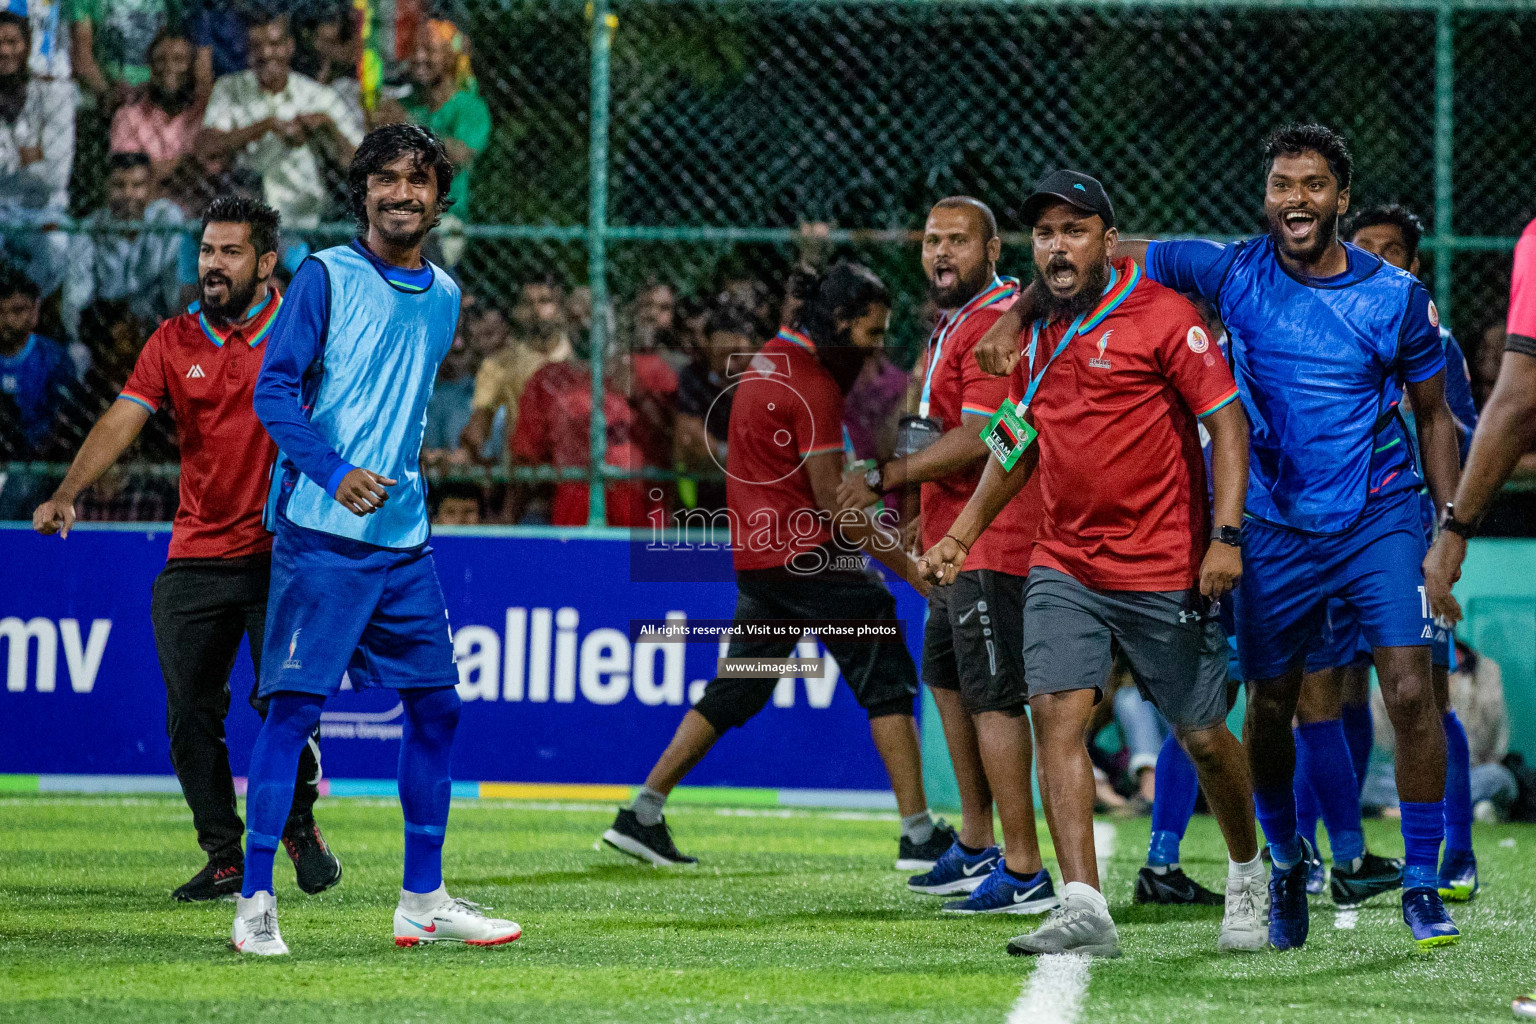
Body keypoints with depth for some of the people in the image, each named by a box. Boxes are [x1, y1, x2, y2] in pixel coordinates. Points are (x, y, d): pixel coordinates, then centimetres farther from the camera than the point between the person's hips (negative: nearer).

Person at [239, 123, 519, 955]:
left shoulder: (443, 296, 14)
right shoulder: (326, 277, -5)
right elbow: (273, 391, -10)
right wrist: (335, 473, -22)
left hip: (404, 538, 7)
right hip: (320, 535, -7)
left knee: (435, 706, 8)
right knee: (295, 704, -9)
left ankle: (423, 900, 17)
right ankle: (255, 902, -5)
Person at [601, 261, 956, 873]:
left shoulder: (769, 361, 13)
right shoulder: (814, 386, -15)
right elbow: (833, 502, -16)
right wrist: (906, 567, -12)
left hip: (756, 558, 9)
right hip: (809, 558, -9)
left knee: (735, 693, 15)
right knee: (887, 680, -2)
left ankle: (643, 815, 12)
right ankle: (919, 835, -4)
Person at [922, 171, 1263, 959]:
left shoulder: (1162, 315, -9)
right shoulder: (1037, 328, 9)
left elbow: (1227, 421, -11)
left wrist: (1226, 534, -21)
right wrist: (962, 534, 18)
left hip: (1163, 569, -5)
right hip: (1062, 564, 5)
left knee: (1203, 737, 5)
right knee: (1057, 713, -13)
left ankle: (1246, 873, 31)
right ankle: (1083, 909, -17)